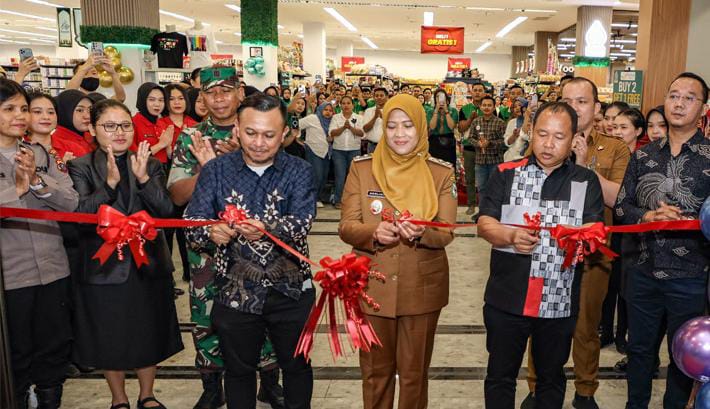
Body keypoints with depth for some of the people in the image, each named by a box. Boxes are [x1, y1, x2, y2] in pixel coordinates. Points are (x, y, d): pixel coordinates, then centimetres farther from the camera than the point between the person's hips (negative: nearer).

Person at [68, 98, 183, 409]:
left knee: (149, 336, 14)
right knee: (110, 340, 12)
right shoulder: (81, 167, -3)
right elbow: (79, 215, -15)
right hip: (103, 267, -2)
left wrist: (144, 178, -22)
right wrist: (110, 182, -27)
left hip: (148, 265, 2)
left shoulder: (150, 164, 3)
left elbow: (166, 211, -8)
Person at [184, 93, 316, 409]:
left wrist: (267, 229, -42)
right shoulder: (216, 171, -3)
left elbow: (302, 222, -22)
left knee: (296, 365, 19)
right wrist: (211, 231, -34)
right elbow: (192, 224, -11)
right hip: (235, 291, 1)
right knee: (238, 370, 19)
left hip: (290, 289, 0)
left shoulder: (299, 172, -6)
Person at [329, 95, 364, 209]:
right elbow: (332, 133, -5)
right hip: (339, 150, 0)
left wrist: (351, 127, -20)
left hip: (354, 150, 0)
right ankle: (338, 201, 5)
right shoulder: (336, 117, 6)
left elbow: (361, 133, -5)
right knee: (340, 176, -2)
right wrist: (343, 127, -20)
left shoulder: (358, 118, 6)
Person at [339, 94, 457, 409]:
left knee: (414, 371, 15)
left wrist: (421, 232, -27)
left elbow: (446, 232, -5)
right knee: (376, 369, 17)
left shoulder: (441, 173, -2)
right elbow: (346, 226, -5)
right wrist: (374, 233, -26)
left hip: (422, 288, 0)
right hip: (372, 286, 0)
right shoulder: (361, 168, -2)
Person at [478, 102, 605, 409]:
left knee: (551, 376, 19)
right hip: (506, 300, -1)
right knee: (500, 375, 14)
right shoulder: (505, 175, 1)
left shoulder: (587, 182, 4)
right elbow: (484, 224, -6)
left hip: (560, 303, 1)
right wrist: (511, 236, -27)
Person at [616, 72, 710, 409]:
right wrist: (647, 216, -14)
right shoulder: (642, 155, 4)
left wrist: (683, 221, -23)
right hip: (643, 271, 3)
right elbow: (620, 206, 4)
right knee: (639, 348, 18)